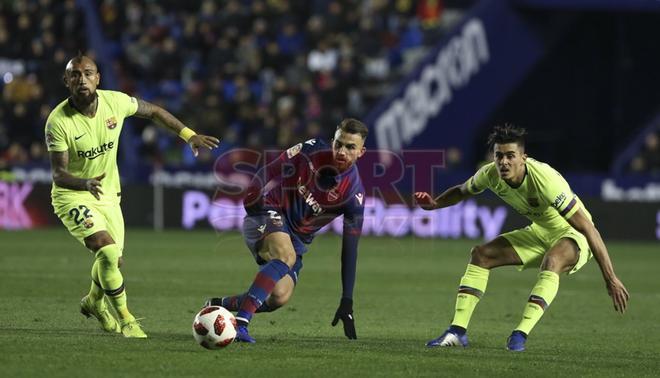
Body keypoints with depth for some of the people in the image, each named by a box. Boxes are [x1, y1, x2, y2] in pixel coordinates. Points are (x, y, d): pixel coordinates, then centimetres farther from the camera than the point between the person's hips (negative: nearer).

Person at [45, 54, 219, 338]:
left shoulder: (115, 102, -13)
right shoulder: (58, 121, -24)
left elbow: (152, 111, 7)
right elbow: (58, 174, -26)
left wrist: (189, 135, 4)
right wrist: (86, 183, -46)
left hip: (108, 193, 5)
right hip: (72, 196, -5)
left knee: (114, 261, 14)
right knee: (108, 251, -24)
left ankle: (93, 302, 47)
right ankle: (125, 320, -8)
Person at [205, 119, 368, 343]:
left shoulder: (354, 196, -13)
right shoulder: (312, 151, -16)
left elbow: (349, 250, -8)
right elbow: (270, 171, 0)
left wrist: (347, 302, -9)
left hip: (297, 238, 4)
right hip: (267, 213, -4)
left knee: (279, 298, -17)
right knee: (286, 257, -35)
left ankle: (217, 305, 7)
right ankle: (241, 323, -44)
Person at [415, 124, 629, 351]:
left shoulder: (546, 180, -36)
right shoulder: (491, 174, -16)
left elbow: (588, 228, -35)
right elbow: (462, 191, 9)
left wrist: (610, 278, -37)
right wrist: (434, 204, -13)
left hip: (573, 235, -7)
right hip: (540, 232, 7)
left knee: (551, 262, -38)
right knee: (481, 255, -3)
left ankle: (521, 335, -36)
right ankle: (457, 332, -4)